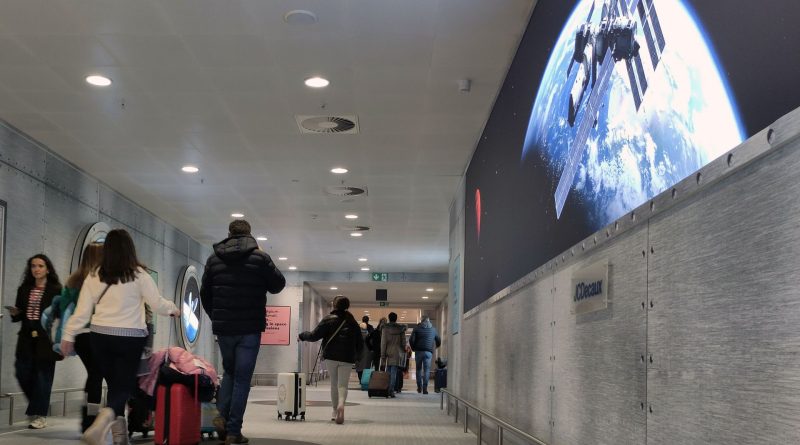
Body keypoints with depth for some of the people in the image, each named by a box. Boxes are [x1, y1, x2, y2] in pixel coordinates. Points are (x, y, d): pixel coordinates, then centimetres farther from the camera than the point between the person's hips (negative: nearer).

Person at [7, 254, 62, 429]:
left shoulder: (55, 290, -3)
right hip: (26, 338, 5)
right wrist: (14, 313, -4)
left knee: (42, 376, -1)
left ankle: (40, 415, 6)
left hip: (45, 339, -5)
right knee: (23, 374, 2)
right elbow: (19, 315, 16)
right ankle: (40, 406, 25)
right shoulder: (24, 289, 13)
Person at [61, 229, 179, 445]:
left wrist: (68, 336, 11)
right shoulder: (138, 274, -7)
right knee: (124, 385, 4)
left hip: (100, 336, 3)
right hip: (130, 338, -3)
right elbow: (157, 304, 0)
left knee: (114, 384, 17)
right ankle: (107, 415, -27)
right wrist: (173, 309, 20)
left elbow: (82, 310, 2)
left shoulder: (94, 276, 2)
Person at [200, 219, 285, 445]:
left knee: (229, 372, 21)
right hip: (250, 329, -3)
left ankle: (222, 415, 3)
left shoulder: (214, 258, 4)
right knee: (242, 378, 2)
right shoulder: (260, 257, -6)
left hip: (223, 328, 3)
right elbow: (278, 284, 4)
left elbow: (205, 293, 10)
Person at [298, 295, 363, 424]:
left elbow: (314, 336, -6)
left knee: (334, 383, 15)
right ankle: (341, 405, -30)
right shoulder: (352, 322, 8)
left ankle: (335, 410, 21)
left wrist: (302, 335, 12)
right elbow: (360, 343, 10)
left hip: (331, 356, -1)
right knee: (342, 384, -2)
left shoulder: (328, 319, -1)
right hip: (347, 358, 1)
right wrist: (356, 355, 27)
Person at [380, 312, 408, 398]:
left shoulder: (385, 328, -2)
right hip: (397, 353, 0)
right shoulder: (401, 328, 1)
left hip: (388, 352, 0)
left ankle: (388, 389, 12)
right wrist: (403, 351, 21)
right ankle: (391, 390, -11)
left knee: (389, 372, 11)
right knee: (394, 372, -3)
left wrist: (382, 355, -1)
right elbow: (403, 342, 5)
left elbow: (383, 342, -4)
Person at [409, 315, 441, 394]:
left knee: (419, 369, 13)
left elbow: (411, 340, -6)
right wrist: (434, 348, 32)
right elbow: (438, 341, 16)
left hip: (419, 351, 0)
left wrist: (413, 348, 9)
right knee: (427, 370, 1)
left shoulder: (417, 328, 3)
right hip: (428, 352, 0)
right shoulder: (433, 329, 10)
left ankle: (419, 387, 14)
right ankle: (425, 388, -8)